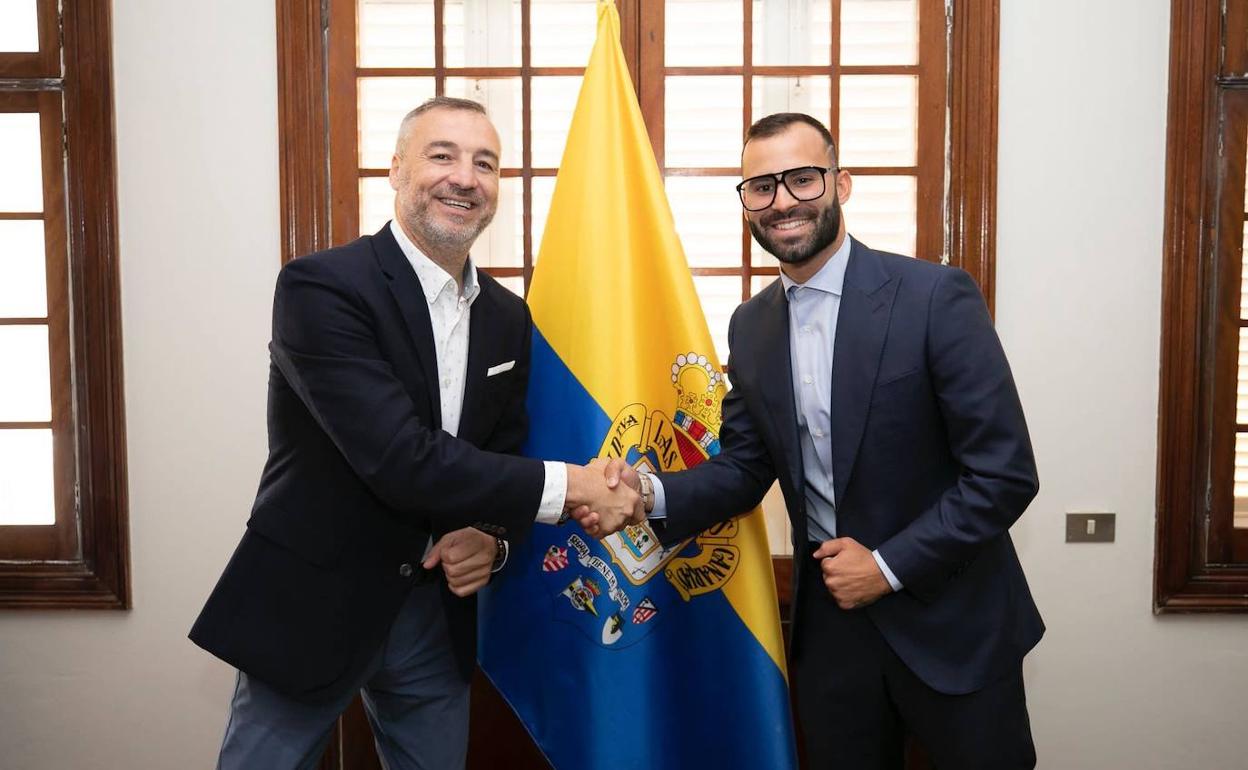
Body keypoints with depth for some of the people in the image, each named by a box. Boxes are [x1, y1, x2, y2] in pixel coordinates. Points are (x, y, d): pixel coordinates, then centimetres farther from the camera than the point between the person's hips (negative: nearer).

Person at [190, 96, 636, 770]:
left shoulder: (508, 319, 3)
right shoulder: (321, 286, -17)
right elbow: (400, 460, -26)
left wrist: (492, 537, -11)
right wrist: (563, 484, -22)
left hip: (438, 609, 6)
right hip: (310, 608, -5)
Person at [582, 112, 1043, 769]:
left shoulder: (936, 297, -15)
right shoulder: (750, 326, 2)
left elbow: (1005, 473, -15)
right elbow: (744, 467, 6)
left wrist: (889, 566, -15)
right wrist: (650, 495, -12)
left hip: (951, 623, -4)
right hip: (829, 621, 4)